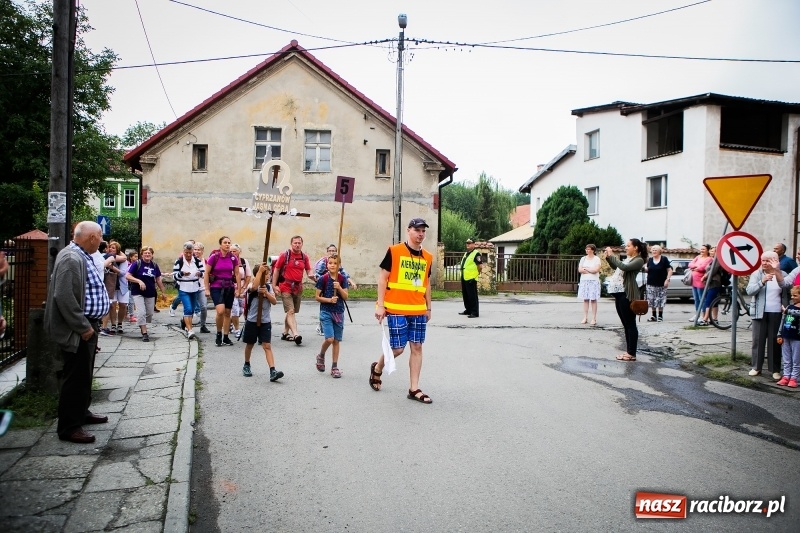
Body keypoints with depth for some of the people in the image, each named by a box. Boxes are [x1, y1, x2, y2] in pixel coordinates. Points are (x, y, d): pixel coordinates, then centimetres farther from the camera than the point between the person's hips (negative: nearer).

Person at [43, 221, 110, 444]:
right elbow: (64, 297, -27)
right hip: (77, 331, -11)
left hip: (87, 325, 11)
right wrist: (83, 328, -22)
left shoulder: (82, 256, 12)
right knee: (76, 377, -3)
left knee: (84, 374, 21)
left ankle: (82, 413, 35)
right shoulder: (71, 259, -21)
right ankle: (69, 427, 7)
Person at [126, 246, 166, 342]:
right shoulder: (137, 264, -9)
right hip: (138, 293, -5)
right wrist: (139, 281, -25)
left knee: (149, 313, 12)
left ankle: (142, 326, 37)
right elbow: (127, 276, -13)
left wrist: (163, 292, 13)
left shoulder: (154, 265, 4)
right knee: (141, 312, -13)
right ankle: (144, 333, -7)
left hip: (150, 293, 5)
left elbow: (158, 280, 12)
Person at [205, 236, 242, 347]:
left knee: (227, 313, 8)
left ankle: (225, 338, 19)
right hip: (216, 287, -4)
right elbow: (206, 273, -2)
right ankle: (218, 334, 3)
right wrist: (207, 289, -5)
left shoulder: (233, 258, 1)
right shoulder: (214, 257, -7)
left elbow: (237, 274, 8)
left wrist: (238, 289, 4)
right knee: (220, 311, -19)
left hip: (229, 287, 4)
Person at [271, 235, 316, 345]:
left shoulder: (304, 257, 6)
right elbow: (276, 270, 1)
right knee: (290, 311, -15)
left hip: (298, 288, 5)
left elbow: (309, 271, 10)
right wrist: (275, 285, -4)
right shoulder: (284, 255, -4)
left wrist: (312, 276, -13)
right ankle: (295, 334, -25)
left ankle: (285, 333, 27)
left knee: (291, 312, 14)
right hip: (286, 288, -5)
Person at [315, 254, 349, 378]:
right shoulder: (323, 279, -5)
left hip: (339, 312, 3)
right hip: (326, 312, -3)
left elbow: (346, 297, -1)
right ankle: (321, 356, 16)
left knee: (336, 341, 6)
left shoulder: (342, 279, 1)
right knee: (329, 339, -14)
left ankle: (334, 367, 15)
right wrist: (329, 300, -17)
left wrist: (339, 288, -17)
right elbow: (317, 297, -3)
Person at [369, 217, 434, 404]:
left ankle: (414, 389, 12)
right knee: (397, 348, -2)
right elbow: (382, 277, -5)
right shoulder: (394, 251, -5)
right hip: (396, 309, -5)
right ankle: (377, 368, 28)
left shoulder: (427, 257, 10)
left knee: (417, 347, 4)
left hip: (418, 310, 5)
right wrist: (380, 305, -10)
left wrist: (428, 308, 17)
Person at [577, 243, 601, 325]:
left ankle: (594, 318, -3)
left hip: (594, 281, -3)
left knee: (593, 299, -4)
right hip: (584, 281, 3)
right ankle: (585, 318, 5)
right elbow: (580, 270, 1)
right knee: (585, 299, 3)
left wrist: (585, 268, -5)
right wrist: (591, 270, -8)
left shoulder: (597, 259, -1)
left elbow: (596, 270, -13)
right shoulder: (583, 258, 10)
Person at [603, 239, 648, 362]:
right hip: (619, 293, 9)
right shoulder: (628, 259, 19)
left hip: (627, 294, -9)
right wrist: (608, 257, 18)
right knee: (626, 324, 12)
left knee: (630, 324, -5)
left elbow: (624, 267, -23)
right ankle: (628, 351, 17)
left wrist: (612, 256, -15)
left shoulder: (639, 260, -8)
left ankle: (632, 354, -2)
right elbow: (616, 267, 33)